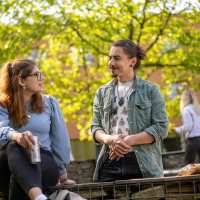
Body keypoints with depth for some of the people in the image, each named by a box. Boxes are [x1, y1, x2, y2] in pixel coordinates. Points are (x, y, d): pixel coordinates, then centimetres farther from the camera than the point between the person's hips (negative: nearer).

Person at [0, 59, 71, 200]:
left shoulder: (50, 103, 13)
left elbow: (60, 139, 14)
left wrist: (62, 170, 9)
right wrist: (16, 136, -39)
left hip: (44, 163, 1)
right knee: (15, 145, -40)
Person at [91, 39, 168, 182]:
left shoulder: (150, 90, 5)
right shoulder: (102, 93, 16)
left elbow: (161, 128, -2)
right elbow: (95, 127, 15)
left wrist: (129, 140, -13)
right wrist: (109, 139, -9)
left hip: (143, 166, -3)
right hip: (109, 165, 3)